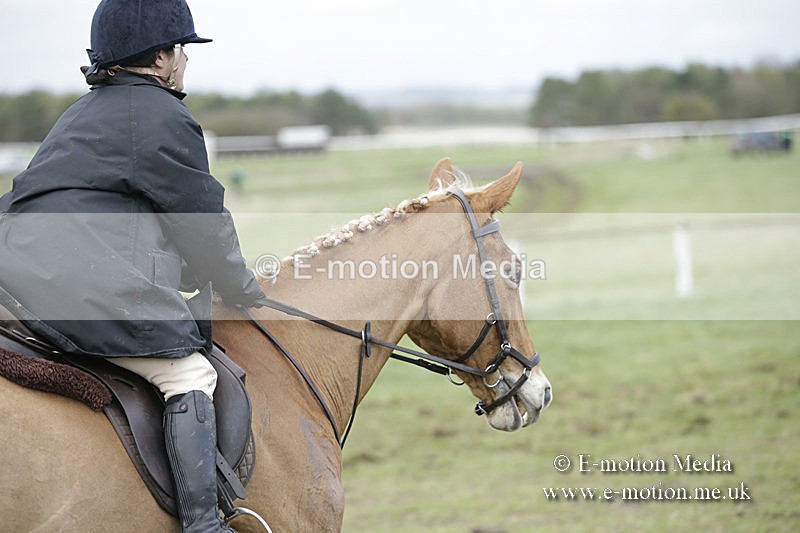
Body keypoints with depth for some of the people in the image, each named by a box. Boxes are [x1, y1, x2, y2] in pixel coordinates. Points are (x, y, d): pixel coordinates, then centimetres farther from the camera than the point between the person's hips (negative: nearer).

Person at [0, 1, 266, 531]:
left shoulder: (82, 114, 27)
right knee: (188, 371, -9)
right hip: (83, 284, -10)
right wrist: (245, 291, 17)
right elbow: (202, 223, 1)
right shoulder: (165, 118, -1)